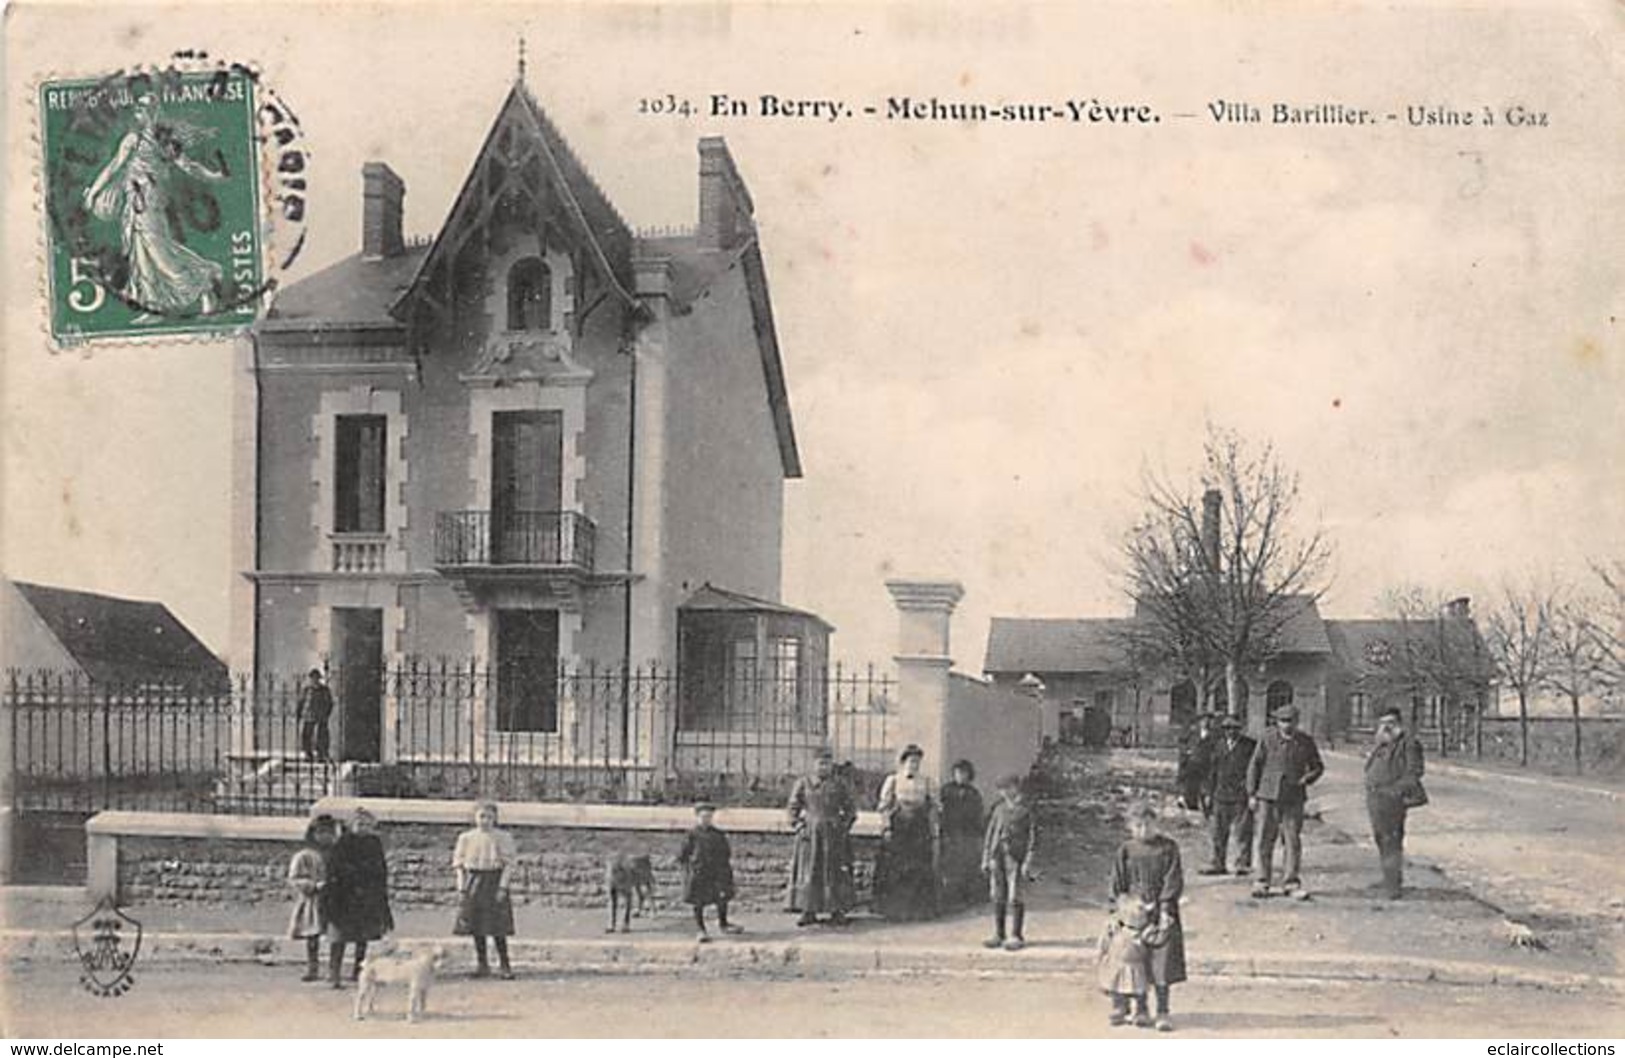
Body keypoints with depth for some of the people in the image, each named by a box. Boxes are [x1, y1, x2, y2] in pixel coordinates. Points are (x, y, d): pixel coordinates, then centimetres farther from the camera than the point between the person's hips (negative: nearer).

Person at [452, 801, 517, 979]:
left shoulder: (502, 838, -2)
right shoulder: (466, 838, 5)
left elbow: (508, 864, -4)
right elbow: (460, 864, 8)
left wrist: (502, 886, -12)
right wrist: (462, 886, 0)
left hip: (494, 881, -3)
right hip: (473, 883, 3)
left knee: (497, 929, -5)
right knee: (476, 927, 5)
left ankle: (505, 966, 2)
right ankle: (482, 965, 16)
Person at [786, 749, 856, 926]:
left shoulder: (840, 786, 6)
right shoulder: (803, 783, 5)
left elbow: (850, 810, 10)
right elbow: (793, 807, 7)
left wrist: (844, 826, -3)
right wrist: (797, 825, -5)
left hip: (834, 836, 0)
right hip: (809, 834, 0)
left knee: (835, 873, 0)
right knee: (808, 872, -2)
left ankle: (837, 911, 6)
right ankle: (808, 911, 3)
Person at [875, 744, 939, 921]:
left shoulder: (925, 783, 12)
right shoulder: (892, 781, 3)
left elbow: (932, 808, 13)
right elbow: (884, 807, 0)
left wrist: (933, 833, 8)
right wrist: (886, 827, -10)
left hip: (919, 832, 3)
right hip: (897, 831, -3)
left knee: (920, 872, -1)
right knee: (895, 871, -4)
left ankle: (918, 908, 5)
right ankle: (896, 910, 2)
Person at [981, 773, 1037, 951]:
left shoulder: (1026, 809, -2)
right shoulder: (998, 808, 12)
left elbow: (1033, 837, -4)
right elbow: (990, 833, 15)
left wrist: (1028, 863, -10)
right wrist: (986, 858, 11)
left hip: (1016, 859, -5)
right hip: (997, 858, 5)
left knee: (1016, 899, -3)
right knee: (998, 898, 7)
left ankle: (1017, 937, 3)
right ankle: (998, 935, 14)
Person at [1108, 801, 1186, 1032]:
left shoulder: (1168, 847, -1)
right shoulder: (1126, 851, 4)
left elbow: (1173, 881, -5)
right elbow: (1118, 884, 7)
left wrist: (1166, 909, -12)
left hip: (1161, 914, -2)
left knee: (1162, 961, -4)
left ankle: (1163, 1012, 4)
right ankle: (1141, 1009, 19)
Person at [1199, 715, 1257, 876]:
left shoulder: (1250, 746, -2)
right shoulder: (1219, 746, 14)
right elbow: (1214, 771, 19)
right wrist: (1210, 793, 15)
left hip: (1242, 796, -5)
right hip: (1222, 795, 5)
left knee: (1243, 831, -4)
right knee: (1219, 832, 7)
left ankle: (1243, 864, 2)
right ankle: (1217, 864, 14)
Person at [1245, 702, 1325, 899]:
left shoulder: (1306, 742, 5)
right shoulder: (1267, 740, 1)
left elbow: (1318, 767, 15)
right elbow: (1254, 766, 6)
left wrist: (1307, 779, -5)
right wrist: (1252, 794, 2)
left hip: (1293, 799, 1)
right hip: (1268, 796, 0)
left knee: (1294, 841, -2)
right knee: (1265, 841, 2)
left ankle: (1292, 883, 7)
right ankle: (1263, 883, 11)